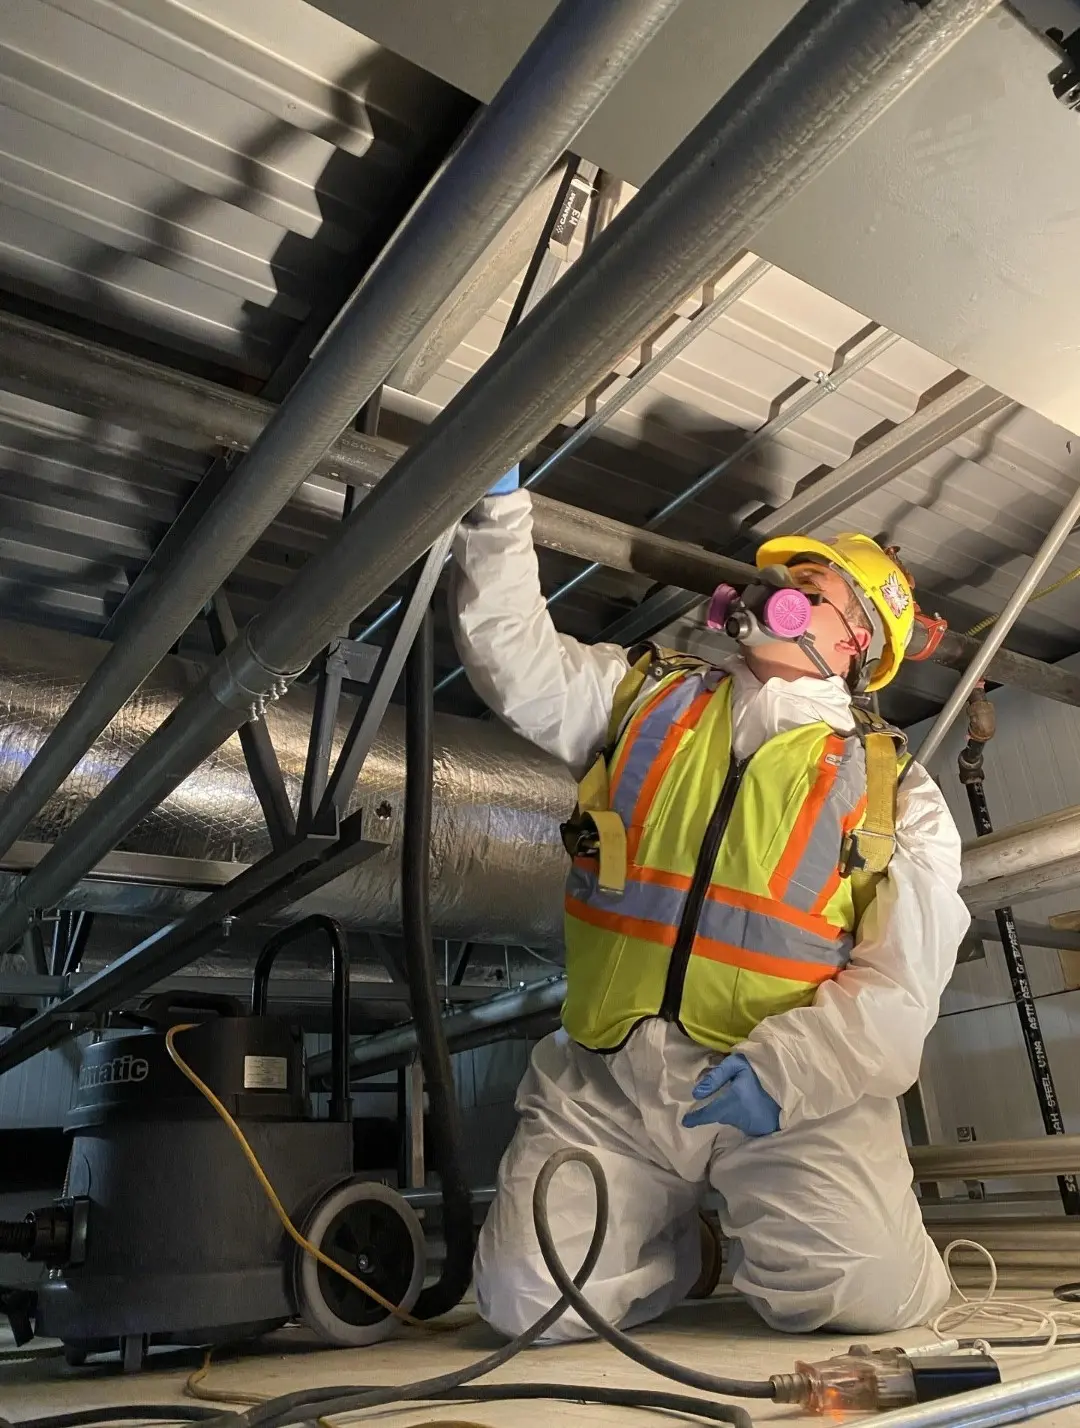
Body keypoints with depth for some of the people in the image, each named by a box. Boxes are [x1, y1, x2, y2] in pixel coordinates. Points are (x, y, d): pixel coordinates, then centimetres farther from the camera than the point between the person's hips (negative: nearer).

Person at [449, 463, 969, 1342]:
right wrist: (500, 504, -3)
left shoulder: (894, 791, 4)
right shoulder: (644, 696, 12)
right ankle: (675, 1242, 24)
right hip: (608, 1084, 2)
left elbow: (903, 982, -5)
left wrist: (785, 1069, -18)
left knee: (855, 1296, -19)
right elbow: (514, 655, 4)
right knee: (530, 1302, -8)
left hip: (796, 1094, -1)